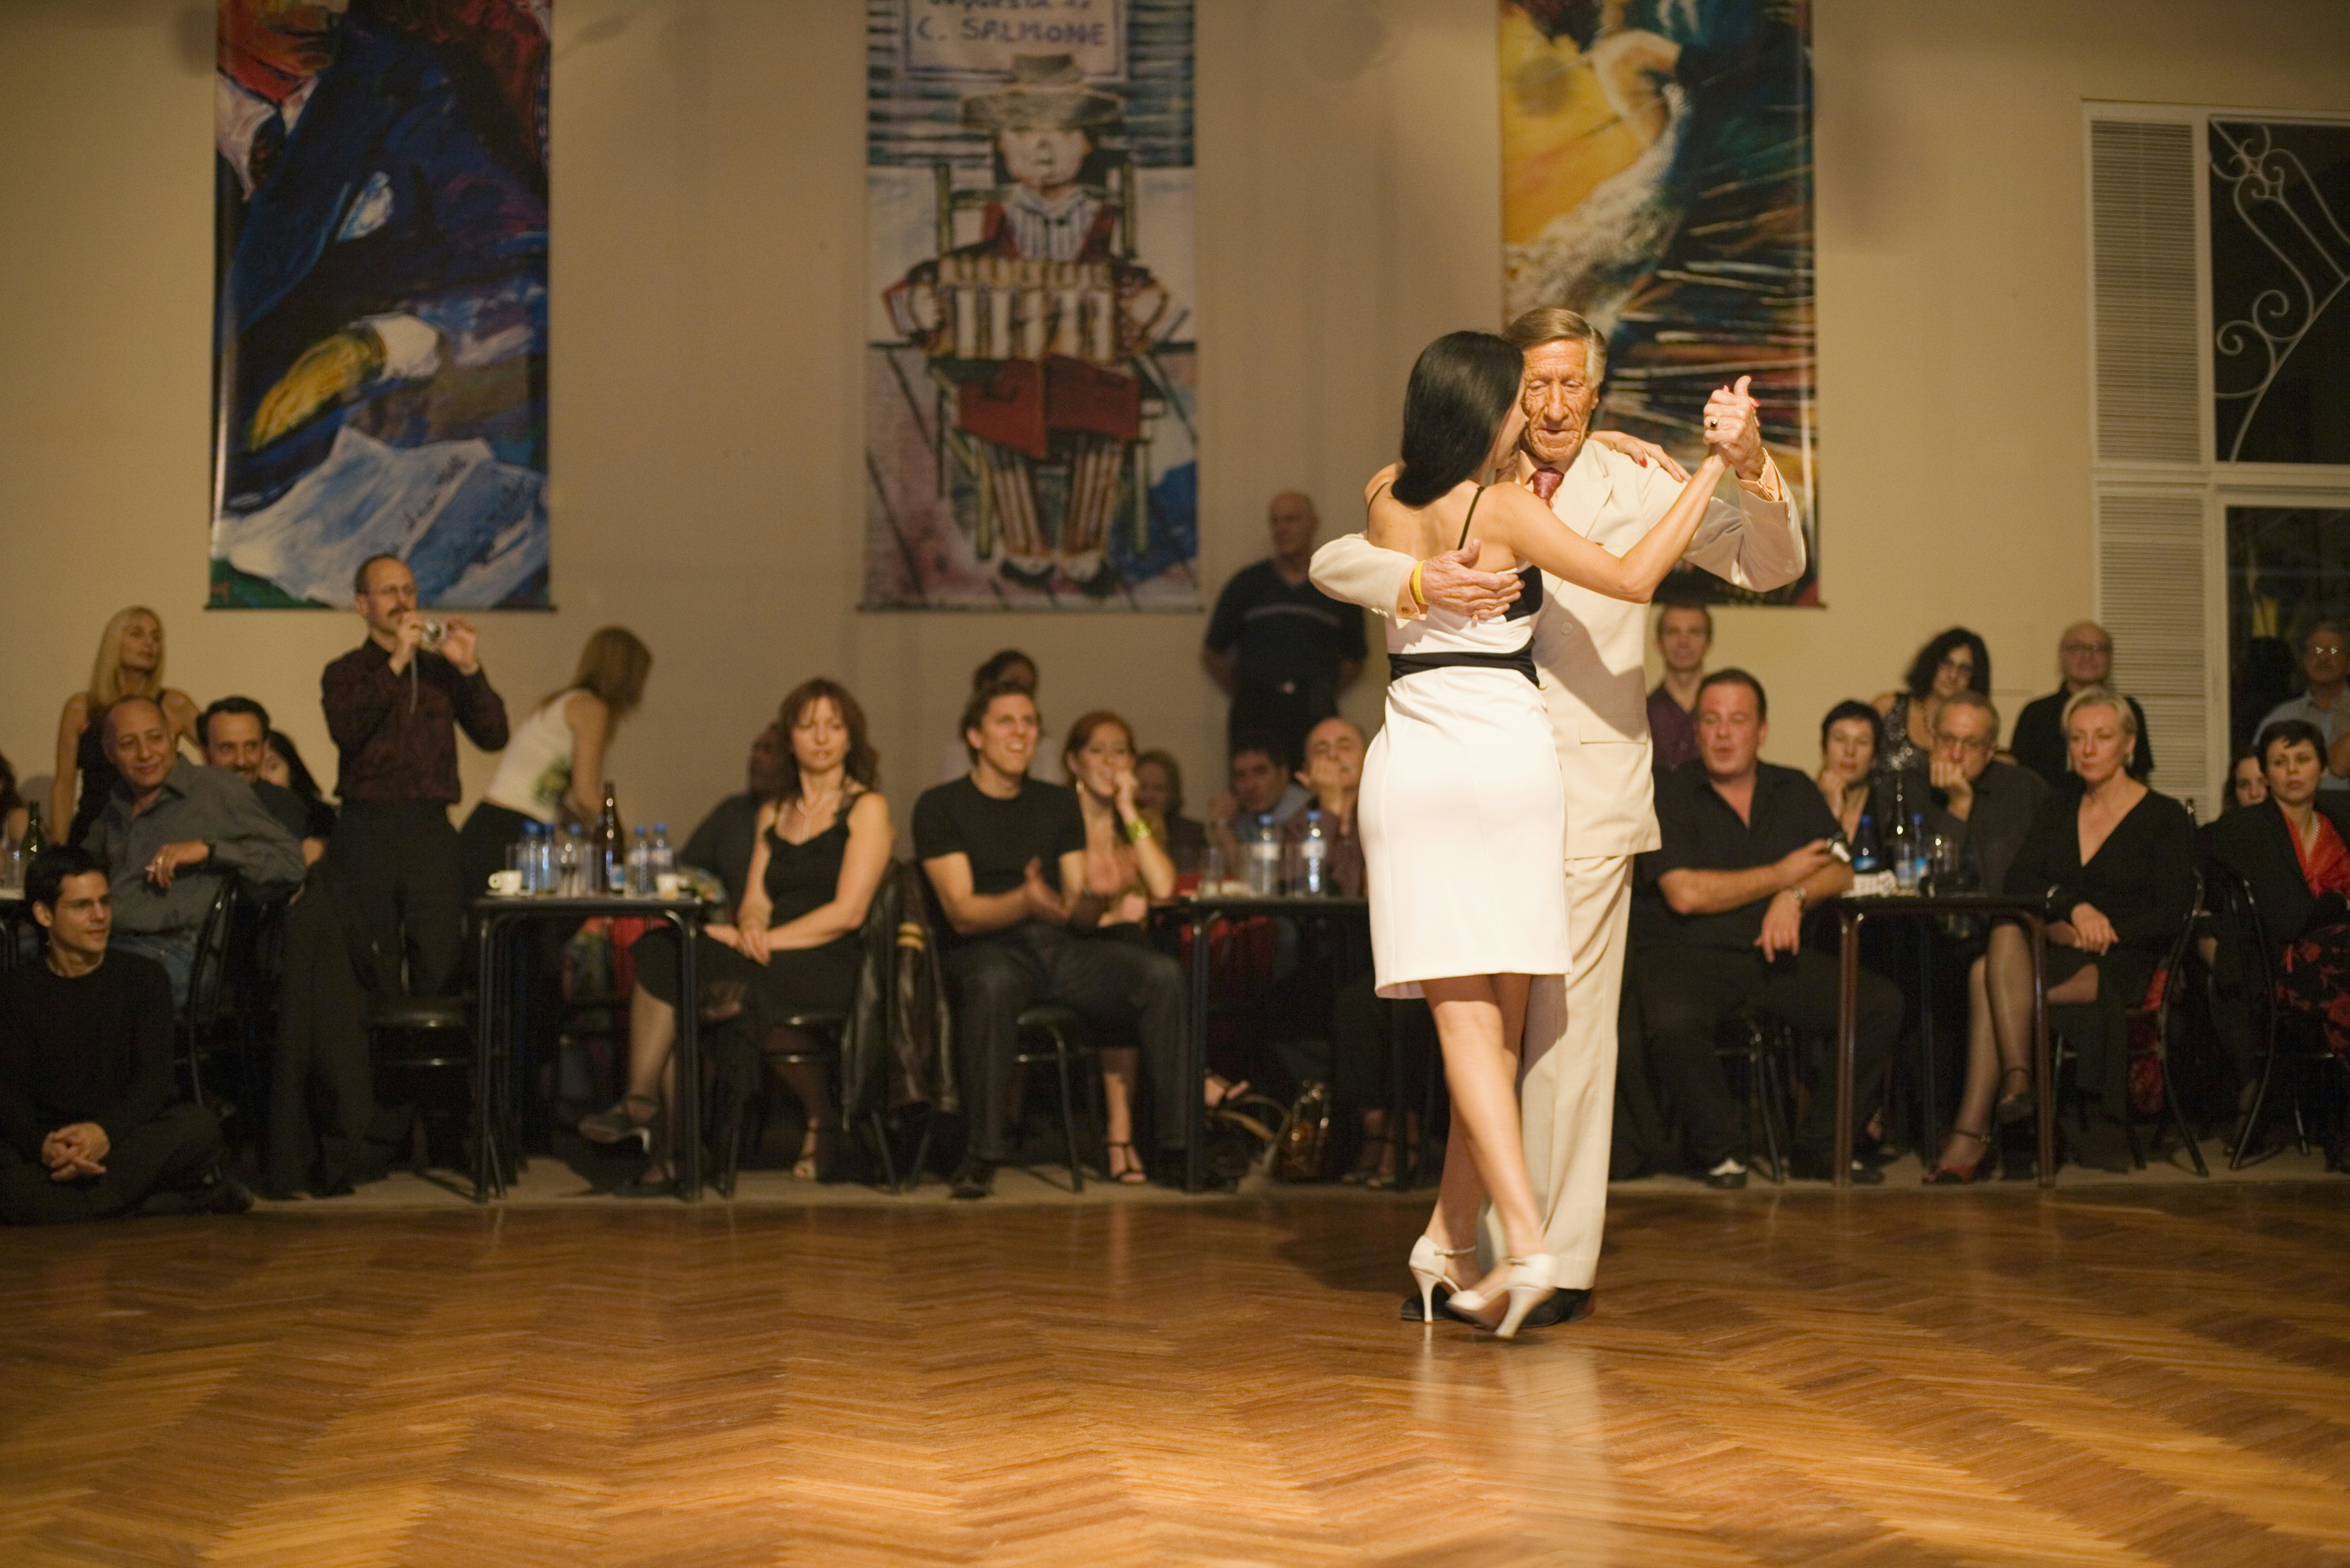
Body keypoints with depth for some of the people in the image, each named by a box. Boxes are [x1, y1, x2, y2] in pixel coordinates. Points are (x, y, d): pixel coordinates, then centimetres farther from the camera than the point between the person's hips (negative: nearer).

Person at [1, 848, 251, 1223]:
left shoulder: (144, 978, 9)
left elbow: (154, 1079, -3)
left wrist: (106, 1132, -25)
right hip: (48, 1141, 0)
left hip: (127, 1138, 0)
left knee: (198, 1125, -31)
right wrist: (43, 1146, -26)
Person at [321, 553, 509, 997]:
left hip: (432, 830, 2)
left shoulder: (441, 669, 15)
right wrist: (396, 664, -12)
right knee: (375, 976, 0)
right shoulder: (345, 673, 9)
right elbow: (346, 731, -12)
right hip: (368, 831, -1)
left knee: (440, 967, -5)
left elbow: (493, 736, 5)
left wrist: (471, 669, -6)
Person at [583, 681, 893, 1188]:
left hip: (828, 967, -6)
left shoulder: (867, 808, 4)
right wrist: (751, 928, -10)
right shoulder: (773, 813, 23)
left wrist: (765, 940, -14)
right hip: (770, 957, 6)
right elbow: (755, 901, 15)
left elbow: (849, 912, -7)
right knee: (661, 952, -23)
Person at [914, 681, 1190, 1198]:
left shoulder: (1060, 805, 19)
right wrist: (1024, 902, -27)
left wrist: (1090, 903, -13)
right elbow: (962, 914, -7)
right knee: (992, 983, -41)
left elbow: (1082, 914, 12)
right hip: (987, 950, -4)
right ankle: (984, 1152, -34)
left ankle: (1177, 1142, -21)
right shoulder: (941, 806, 4)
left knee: (1162, 973, -22)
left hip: (1060, 947, 4)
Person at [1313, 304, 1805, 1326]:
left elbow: (1773, 567, -1)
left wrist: (1749, 464, -20)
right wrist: (1422, 581, -25)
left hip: (1588, 786, -3)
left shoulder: (1637, 484, 3)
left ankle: (1562, 1259, 3)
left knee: (1569, 1019, -5)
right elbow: (1334, 562, -4)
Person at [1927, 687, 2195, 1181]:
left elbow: (2168, 916, -6)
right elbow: (2018, 880, 7)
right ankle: (2017, 1081, -40)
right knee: (2006, 934, -33)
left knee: (1988, 977, -31)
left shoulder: (2167, 820, 4)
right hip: (2058, 950, 5)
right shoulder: (2060, 803, 18)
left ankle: (1971, 1133, -33)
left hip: (2122, 966, -5)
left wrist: (2094, 931, -16)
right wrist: (2073, 906, -12)